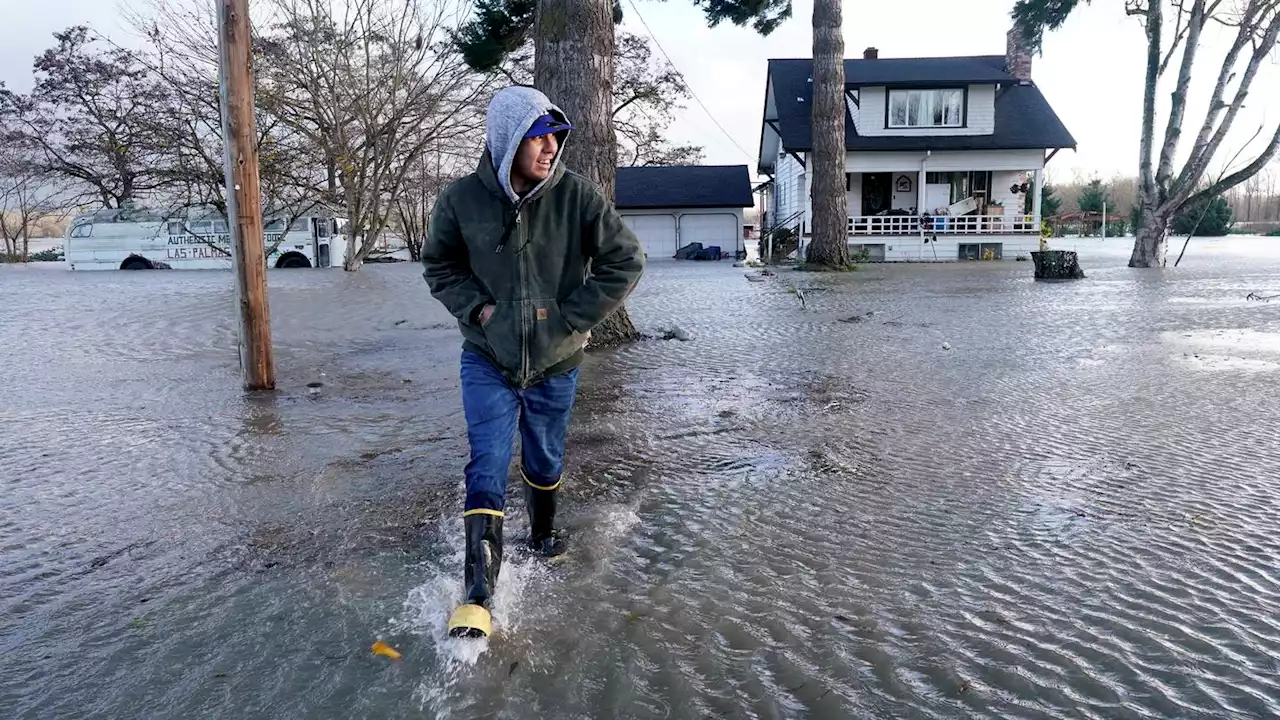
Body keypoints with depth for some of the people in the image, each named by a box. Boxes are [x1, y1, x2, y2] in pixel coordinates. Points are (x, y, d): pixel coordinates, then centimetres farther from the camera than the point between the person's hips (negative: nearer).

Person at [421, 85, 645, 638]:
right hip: (488, 360, -1)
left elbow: (625, 262, -9)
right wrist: (477, 308, -12)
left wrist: (570, 315, -13)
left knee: (545, 462, 20)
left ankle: (542, 534, 49)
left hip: (555, 362, 1)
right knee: (487, 472, -6)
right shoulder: (462, 200, -13)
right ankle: (478, 596, 1)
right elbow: (439, 266, 4)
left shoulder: (577, 195, -14)